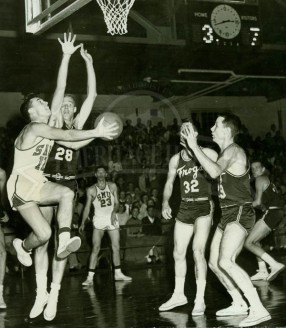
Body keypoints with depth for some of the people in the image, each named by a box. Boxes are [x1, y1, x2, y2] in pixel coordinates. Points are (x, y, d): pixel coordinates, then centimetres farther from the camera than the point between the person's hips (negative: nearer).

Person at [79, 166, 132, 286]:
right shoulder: (91, 190, -1)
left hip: (112, 218, 3)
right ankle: (90, 277, -13)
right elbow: (87, 207, 0)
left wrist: (114, 212, -16)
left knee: (116, 247, 6)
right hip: (99, 219, -3)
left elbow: (116, 202, 4)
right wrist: (83, 223, -7)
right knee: (95, 248, -12)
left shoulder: (112, 186, 5)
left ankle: (118, 273, 20)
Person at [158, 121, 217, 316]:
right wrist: (165, 202, 6)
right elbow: (169, 183, 16)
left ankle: (200, 300, -6)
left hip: (204, 206, -6)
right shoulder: (175, 159, 8)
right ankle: (179, 295, 27)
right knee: (178, 253, 10)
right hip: (185, 207, 6)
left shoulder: (207, 153, -8)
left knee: (198, 252, -15)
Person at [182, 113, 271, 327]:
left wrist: (195, 146, -29)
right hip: (228, 214, 10)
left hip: (239, 213, -10)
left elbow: (214, 171, -34)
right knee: (214, 263, 11)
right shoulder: (226, 152, 16)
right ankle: (239, 304, 24)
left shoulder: (233, 150, -14)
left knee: (226, 262, -24)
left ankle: (259, 310, -24)